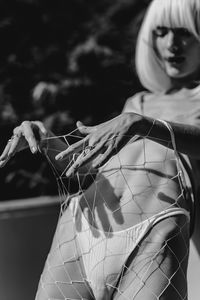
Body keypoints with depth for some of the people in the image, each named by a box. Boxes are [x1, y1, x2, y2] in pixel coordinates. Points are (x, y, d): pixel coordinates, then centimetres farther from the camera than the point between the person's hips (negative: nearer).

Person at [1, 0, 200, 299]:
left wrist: (138, 124, -22)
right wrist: (43, 140, 9)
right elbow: (81, 163, 28)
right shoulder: (139, 102, 31)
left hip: (154, 228, -5)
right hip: (82, 219, 5)